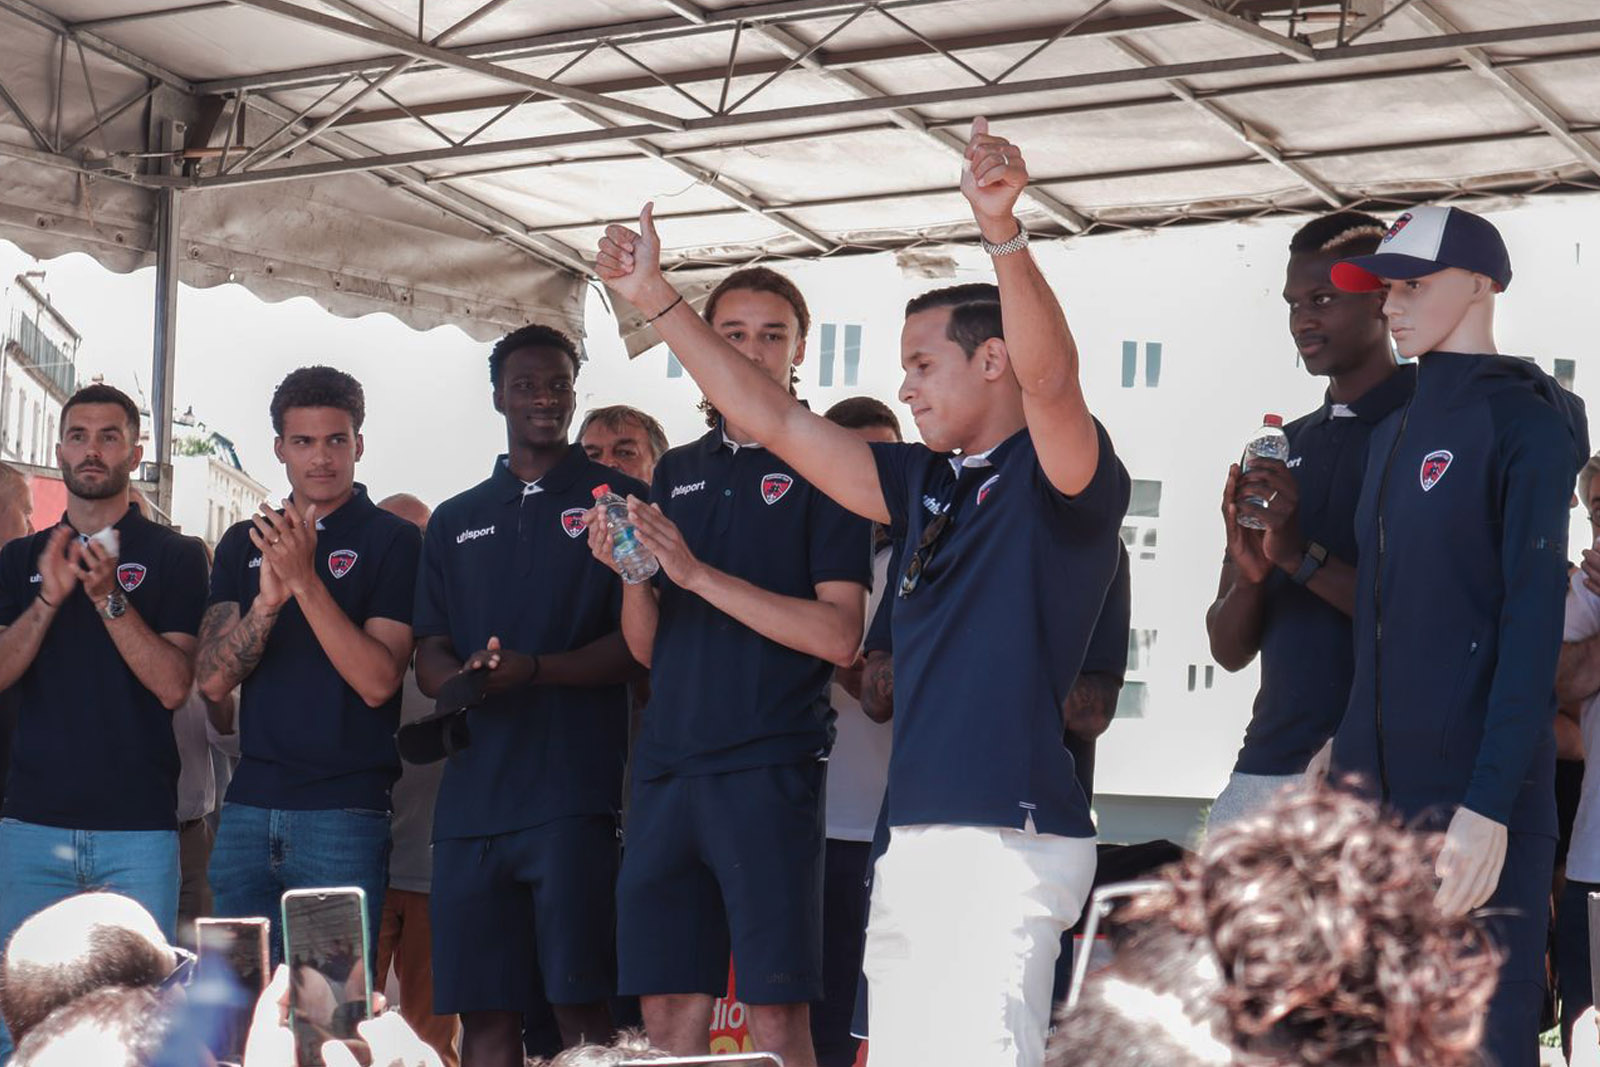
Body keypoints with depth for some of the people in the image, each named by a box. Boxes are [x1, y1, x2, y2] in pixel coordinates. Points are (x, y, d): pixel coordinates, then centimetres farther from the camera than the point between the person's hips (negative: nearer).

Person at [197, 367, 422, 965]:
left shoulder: (391, 541, 1)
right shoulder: (244, 544, 14)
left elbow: (377, 682, -10)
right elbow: (212, 680, 4)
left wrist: (305, 580, -18)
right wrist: (267, 601, -14)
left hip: (345, 809, -4)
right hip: (249, 805, 4)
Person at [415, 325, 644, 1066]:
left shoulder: (615, 500, 7)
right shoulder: (456, 521, 20)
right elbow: (428, 656, 15)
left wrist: (537, 669, -16)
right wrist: (462, 677, -9)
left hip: (574, 790, -4)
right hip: (473, 797, 4)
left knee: (580, 999, -9)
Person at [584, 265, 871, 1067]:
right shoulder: (677, 473, 17)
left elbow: (838, 637, -11)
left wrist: (698, 573, -15)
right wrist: (631, 576, -4)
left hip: (769, 771, -5)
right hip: (668, 770, 5)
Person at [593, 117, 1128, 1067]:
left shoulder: (1060, 475, -1)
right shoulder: (927, 484, 21)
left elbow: (1051, 380, -23)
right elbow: (774, 419, 24)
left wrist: (1004, 232, -36)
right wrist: (657, 301, 23)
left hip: (1007, 839, -9)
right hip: (911, 840, 9)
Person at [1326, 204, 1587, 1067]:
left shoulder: (1521, 421, -4)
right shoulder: (1395, 436, 19)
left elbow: (1533, 622, -12)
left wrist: (1491, 804, -20)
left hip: (1476, 808, -7)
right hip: (1378, 799, 7)